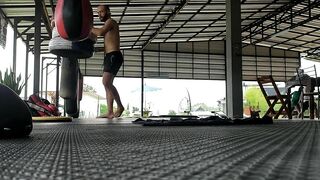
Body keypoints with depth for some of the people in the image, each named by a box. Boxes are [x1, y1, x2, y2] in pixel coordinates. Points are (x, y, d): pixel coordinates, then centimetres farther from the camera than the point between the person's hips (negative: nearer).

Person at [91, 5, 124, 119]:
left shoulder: (110, 21, -2)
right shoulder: (107, 27, 28)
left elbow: (100, 32, -18)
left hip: (114, 56, -10)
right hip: (109, 57, 10)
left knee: (106, 82, -22)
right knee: (108, 84, 4)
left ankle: (120, 106, -12)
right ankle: (110, 113, 2)